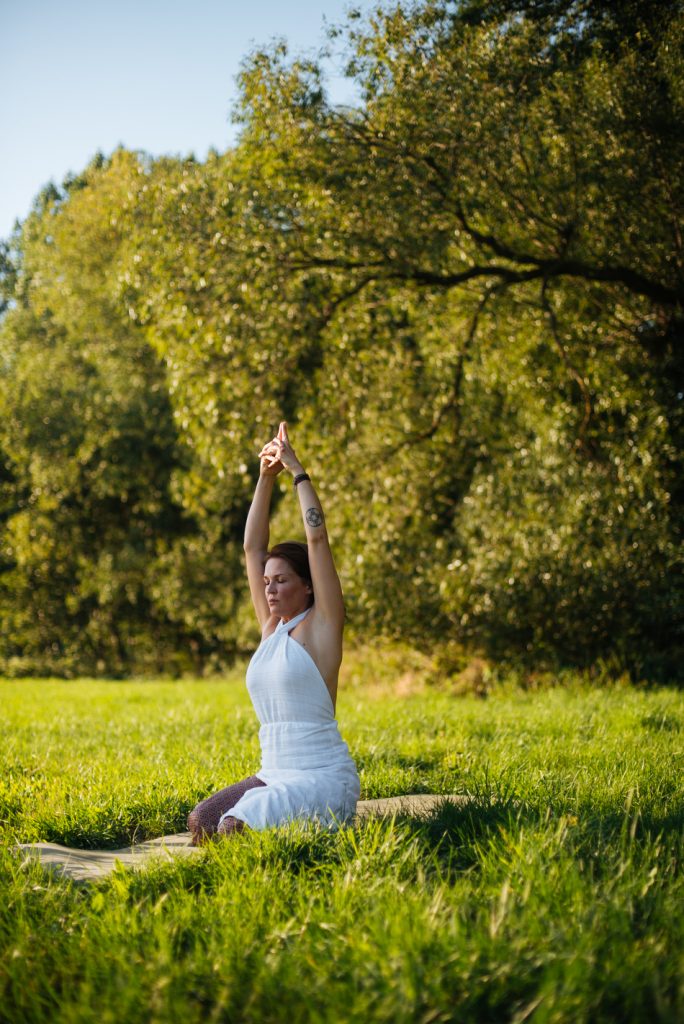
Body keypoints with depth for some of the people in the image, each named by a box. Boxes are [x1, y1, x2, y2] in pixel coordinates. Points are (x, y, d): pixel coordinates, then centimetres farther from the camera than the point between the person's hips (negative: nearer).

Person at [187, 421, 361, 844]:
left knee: (234, 828, -24)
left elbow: (318, 538, -12)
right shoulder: (271, 626, 13)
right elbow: (253, 547, 13)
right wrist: (266, 478, 7)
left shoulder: (321, 626, -5)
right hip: (274, 774, 7)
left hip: (324, 777, -7)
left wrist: (297, 471, -7)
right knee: (200, 822, -13)